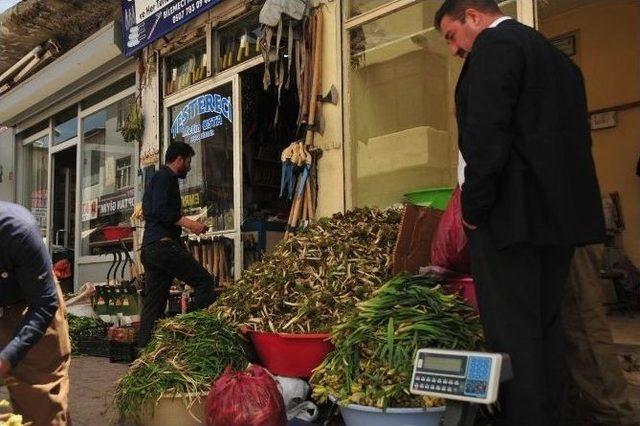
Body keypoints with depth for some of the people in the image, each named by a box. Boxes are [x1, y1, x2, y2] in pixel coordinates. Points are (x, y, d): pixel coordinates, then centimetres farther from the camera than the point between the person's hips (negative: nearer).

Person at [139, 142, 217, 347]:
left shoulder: (158, 178, 26)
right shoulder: (165, 177, -5)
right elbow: (161, 211, -19)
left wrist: (187, 224, 26)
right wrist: (189, 223, -16)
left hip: (149, 247, 11)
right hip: (163, 244, -10)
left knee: (153, 302, 9)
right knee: (205, 281, -10)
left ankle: (145, 348, 9)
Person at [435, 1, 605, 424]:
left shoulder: (494, 45, -6)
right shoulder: (558, 57, 22)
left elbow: (487, 134, -18)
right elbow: (575, 137, 21)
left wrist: (474, 206, -11)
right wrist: (560, 206, 21)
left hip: (513, 214, -9)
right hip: (560, 211, 9)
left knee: (512, 334, -4)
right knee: (546, 329, 14)